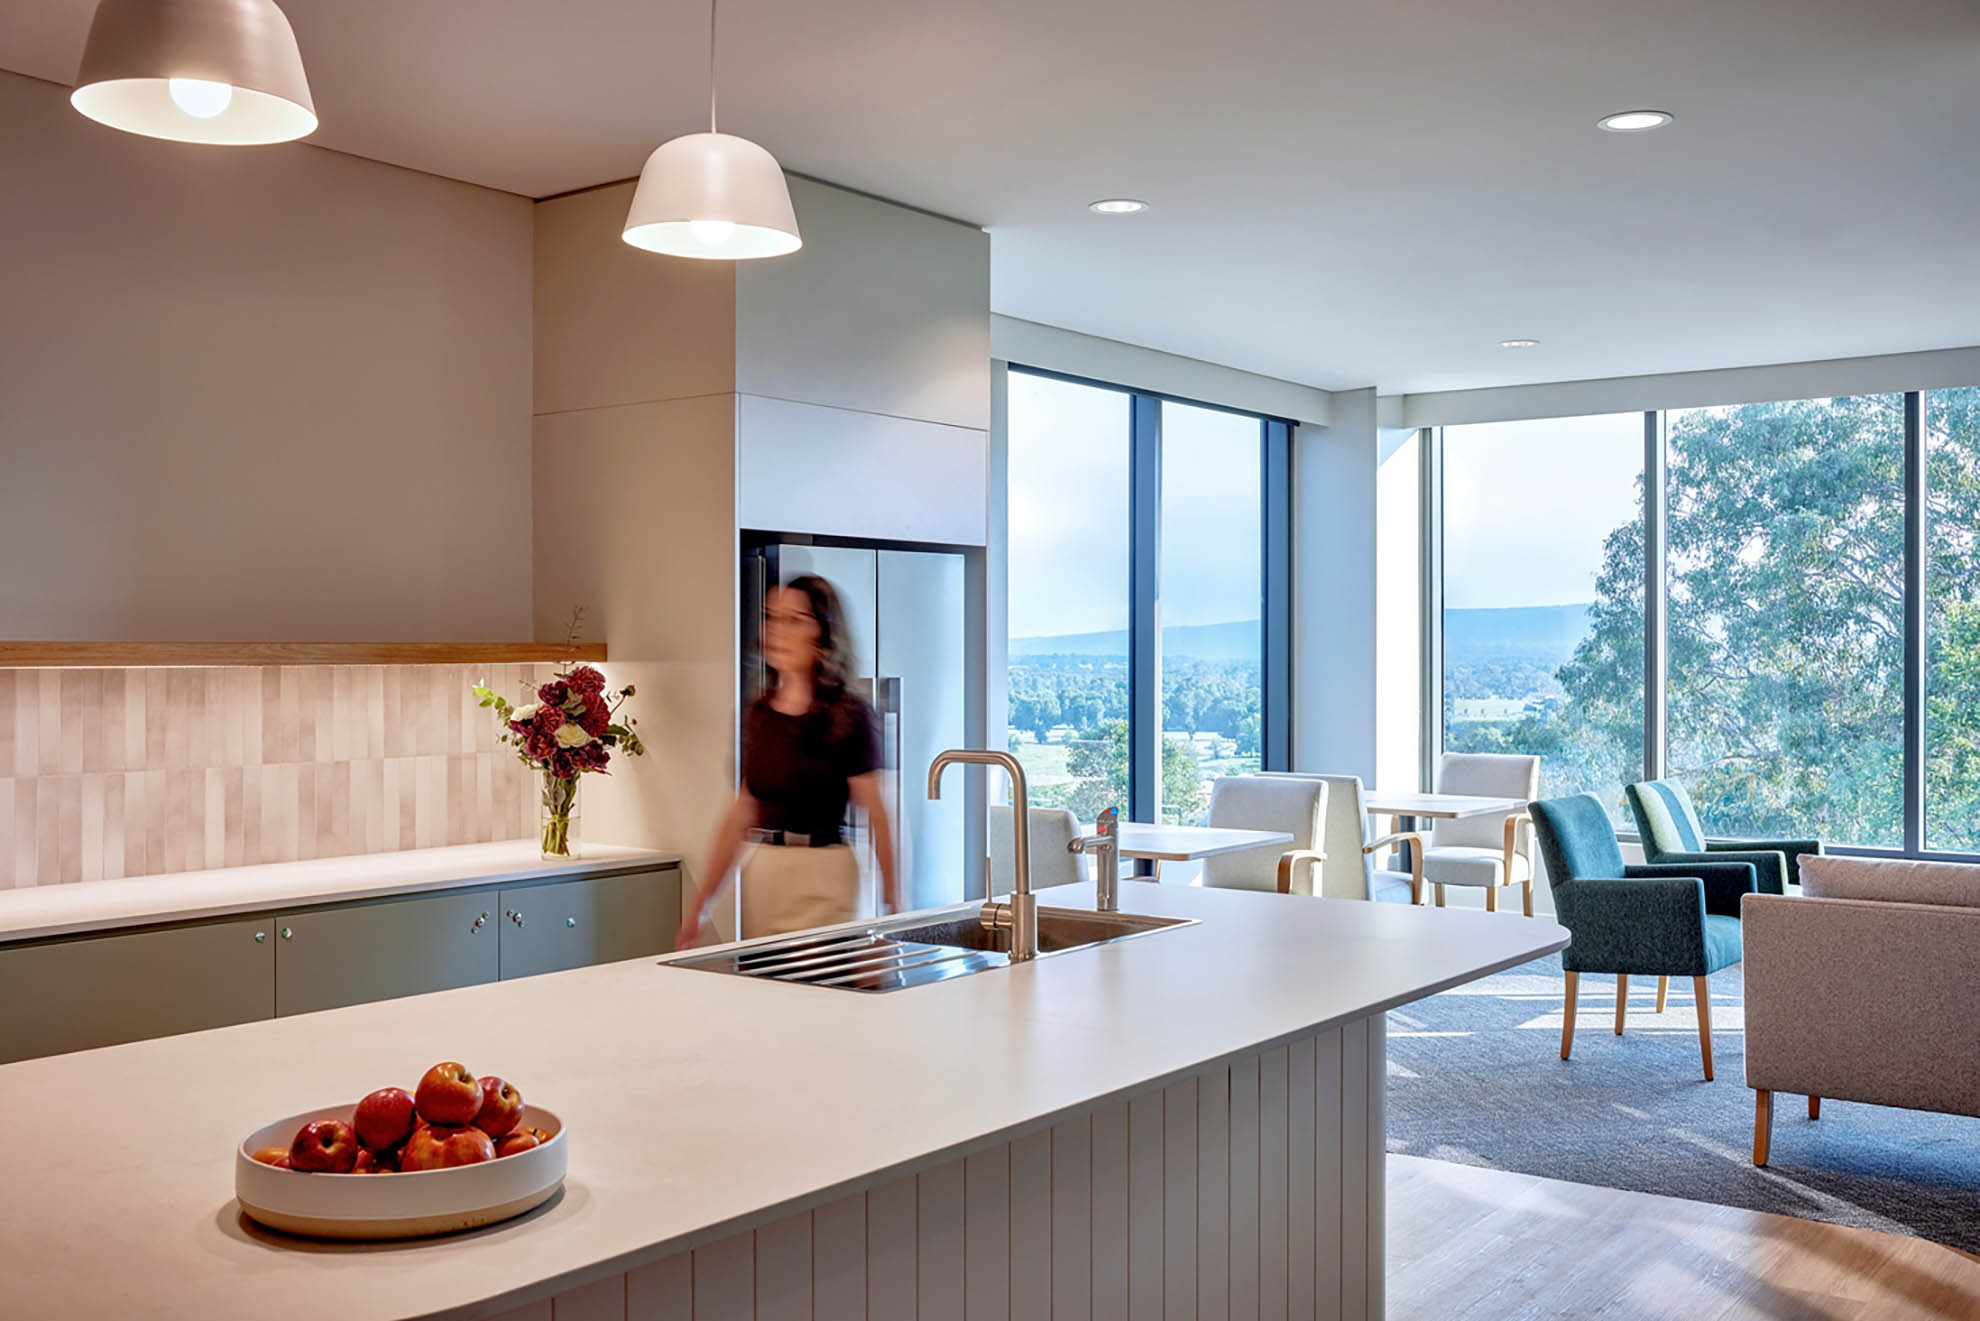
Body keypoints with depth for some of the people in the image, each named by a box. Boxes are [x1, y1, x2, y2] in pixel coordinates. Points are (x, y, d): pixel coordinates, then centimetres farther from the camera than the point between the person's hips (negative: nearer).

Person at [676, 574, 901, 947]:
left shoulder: (849, 716, -7)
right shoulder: (758, 714, 10)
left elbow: (876, 816, -7)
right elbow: (739, 818, 13)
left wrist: (893, 904, -10)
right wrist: (699, 906, 12)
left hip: (824, 875, -5)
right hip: (760, 872, 5)